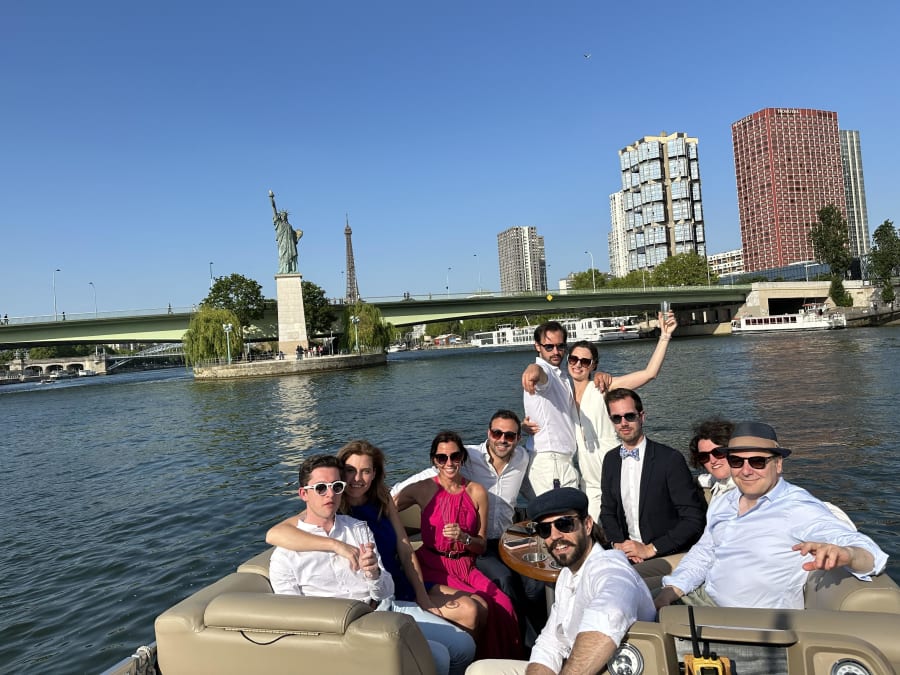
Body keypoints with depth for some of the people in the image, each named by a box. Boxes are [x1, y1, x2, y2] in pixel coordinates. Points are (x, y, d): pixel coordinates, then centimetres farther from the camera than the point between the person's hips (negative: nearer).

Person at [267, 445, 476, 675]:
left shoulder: (383, 501, 6)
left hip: (404, 591, 7)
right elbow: (274, 534, -29)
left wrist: (422, 595, -5)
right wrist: (336, 544, -38)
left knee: (468, 610, -2)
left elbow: (405, 551, 7)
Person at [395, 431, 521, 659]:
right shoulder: (423, 490, -2)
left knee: (502, 606, -24)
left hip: (465, 568, 3)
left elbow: (482, 545, 8)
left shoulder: (476, 492, 5)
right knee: (478, 608, -26)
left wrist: (464, 537, -11)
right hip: (433, 567, -3)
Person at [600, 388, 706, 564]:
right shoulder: (610, 460, 8)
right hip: (627, 554, 5)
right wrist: (617, 543, -3)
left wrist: (650, 549, -14)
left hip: (667, 556, -5)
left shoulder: (670, 459, -10)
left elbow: (694, 519, -11)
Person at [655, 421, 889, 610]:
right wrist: (669, 592, -1)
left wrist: (843, 554, -46)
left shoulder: (798, 508, -14)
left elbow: (868, 553, -22)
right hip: (702, 597, 6)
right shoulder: (722, 504, 8)